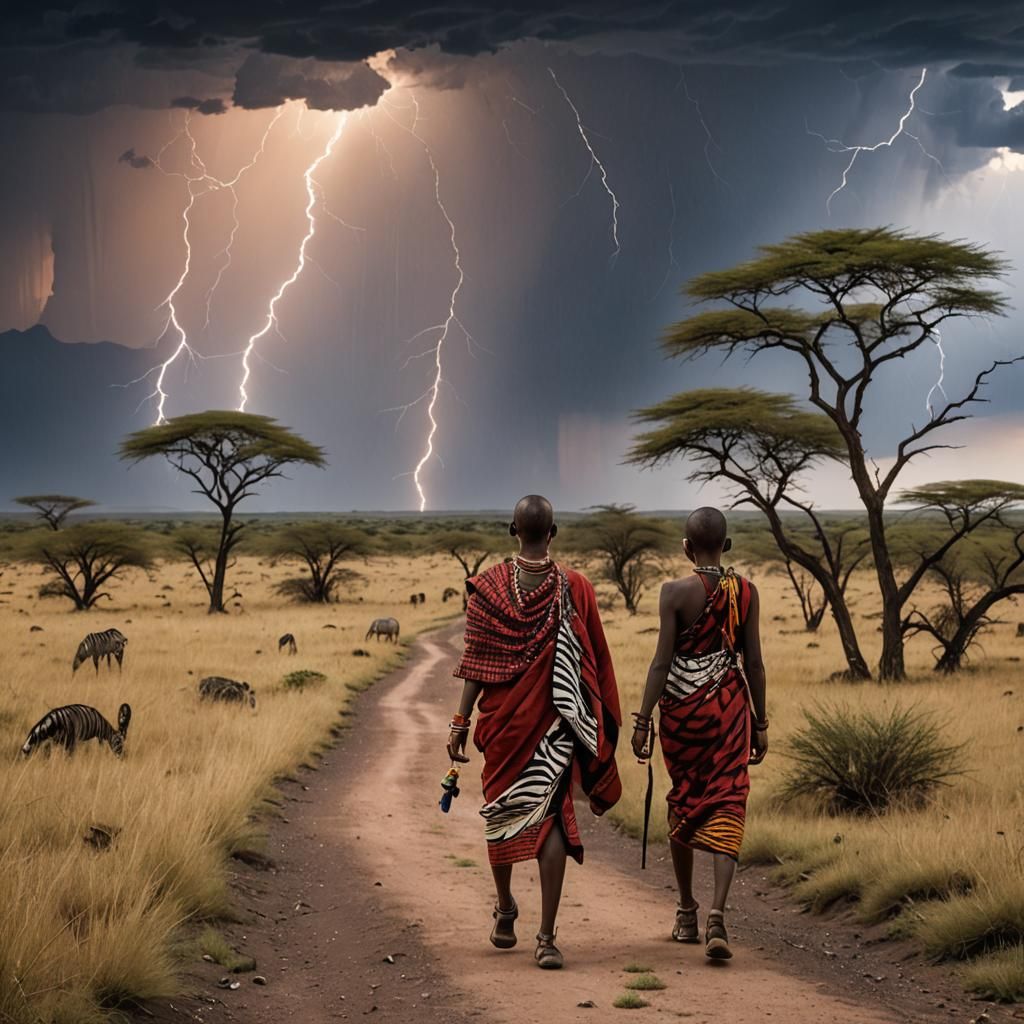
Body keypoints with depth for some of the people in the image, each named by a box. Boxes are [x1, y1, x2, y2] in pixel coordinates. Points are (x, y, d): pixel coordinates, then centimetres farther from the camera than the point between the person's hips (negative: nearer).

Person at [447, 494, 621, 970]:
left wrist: (461, 722, 1)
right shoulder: (574, 588, -5)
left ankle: (505, 909, 35)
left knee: (500, 810, 19)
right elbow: (597, 663, 0)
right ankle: (546, 937, -9)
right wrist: (602, 725, 11)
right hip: (556, 721, -1)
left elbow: (476, 663, -5)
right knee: (550, 816, -1)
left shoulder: (489, 587, -5)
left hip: (504, 720, 1)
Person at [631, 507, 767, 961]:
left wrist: (643, 720, -7)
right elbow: (754, 661, 1)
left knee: (682, 803, 15)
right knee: (726, 806, -1)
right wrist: (760, 723, 9)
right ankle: (717, 914, -19)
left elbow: (662, 661, -11)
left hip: (682, 705, -1)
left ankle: (686, 913, 25)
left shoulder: (676, 592, -8)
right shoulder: (745, 592, -1)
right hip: (729, 705, 1)